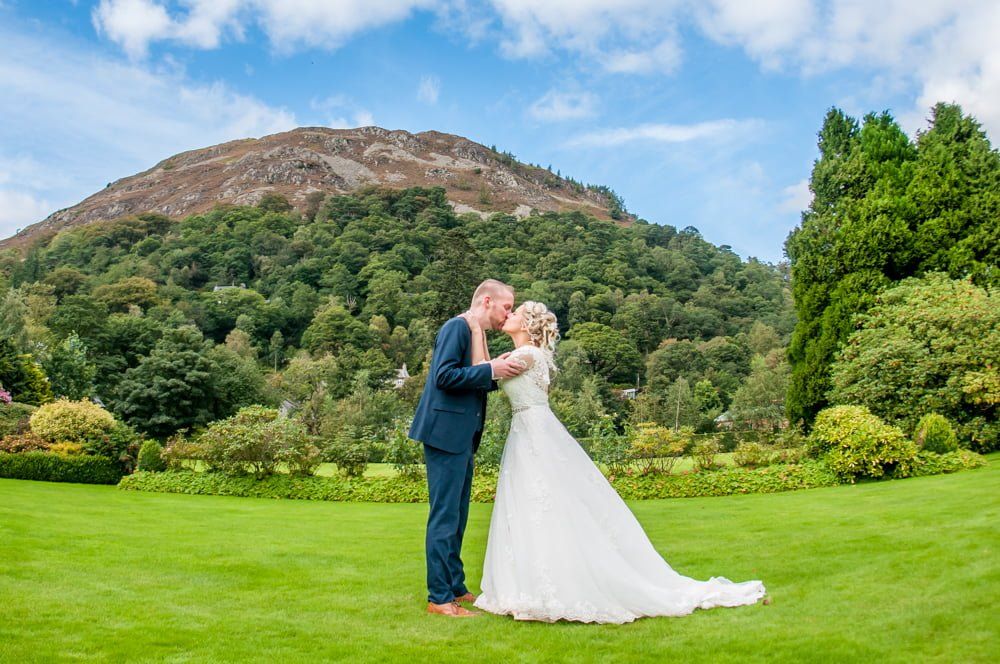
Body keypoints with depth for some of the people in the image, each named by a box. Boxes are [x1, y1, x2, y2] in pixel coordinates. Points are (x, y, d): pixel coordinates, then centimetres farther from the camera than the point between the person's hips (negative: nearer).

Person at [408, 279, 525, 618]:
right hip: (446, 433, -10)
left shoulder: (477, 334, 17)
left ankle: (455, 587, 26)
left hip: (462, 437, 10)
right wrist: (490, 370, -18)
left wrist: (499, 371, 7)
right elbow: (444, 376, -21)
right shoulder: (457, 327, -11)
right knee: (445, 515, -6)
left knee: (457, 516, 15)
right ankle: (440, 597, 1)